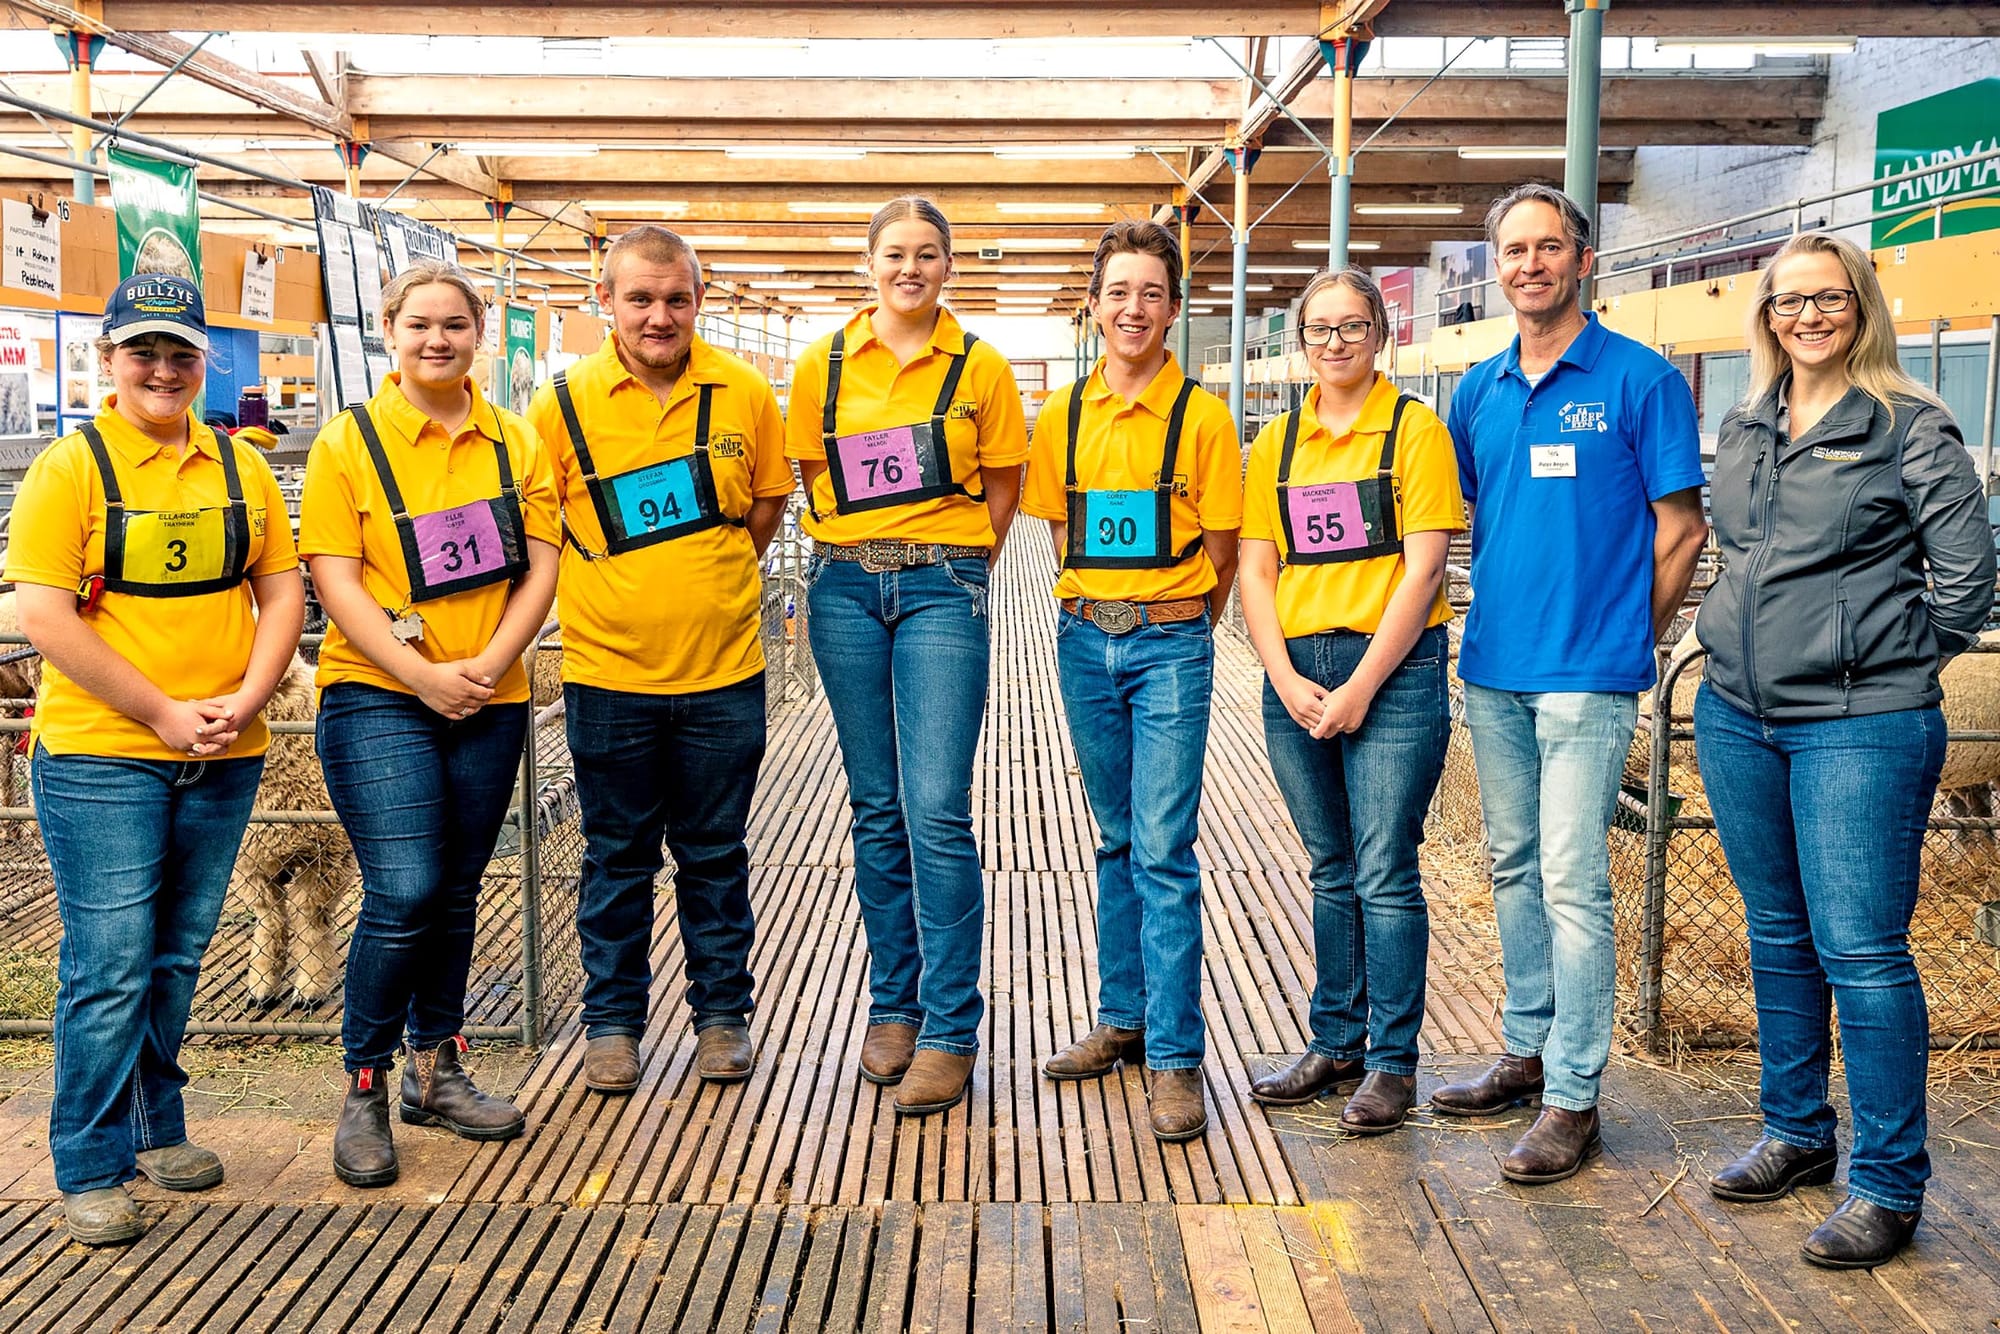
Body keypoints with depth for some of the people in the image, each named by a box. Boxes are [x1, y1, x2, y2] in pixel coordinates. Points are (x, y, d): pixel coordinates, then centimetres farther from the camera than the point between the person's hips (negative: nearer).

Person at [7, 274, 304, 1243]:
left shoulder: (240, 469, 10)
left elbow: (282, 592, 10)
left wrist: (244, 700, -6)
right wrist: (162, 714, -14)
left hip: (223, 762, 5)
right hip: (99, 759, -4)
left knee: (177, 957, 14)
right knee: (109, 965, -4)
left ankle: (154, 1128, 29)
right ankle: (90, 1171, 8)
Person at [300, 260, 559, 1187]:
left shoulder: (515, 442, 10)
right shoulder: (349, 441, -1)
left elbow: (539, 566, 4)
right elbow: (335, 581, -7)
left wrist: (488, 664, -10)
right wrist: (423, 675, -15)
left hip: (491, 704, 4)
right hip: (378, 697, -4)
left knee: (455, 893, 11)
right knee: (404, 894, -13)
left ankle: (434, 1071, 25)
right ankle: (364, 1090, 2)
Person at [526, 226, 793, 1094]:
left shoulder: (745, 394, -2)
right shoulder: (563, 401, -5)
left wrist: (710, 586, 7)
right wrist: (611, 587, 1)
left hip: (722, 669, 1)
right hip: (608, 668, 0)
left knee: (714, 856, 12)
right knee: (617, 857, 11)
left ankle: (722, 1014, 26)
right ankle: (611, 1022, 24)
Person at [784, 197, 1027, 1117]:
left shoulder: (980, 369, 2)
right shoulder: (823, 366, 7)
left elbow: (999, 497, 8)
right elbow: (816, 483, 14)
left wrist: (945, 571, 5)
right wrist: (865, 559, 8)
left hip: (943, 590, -2)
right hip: (845, 588, 3)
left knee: (937, 811, -9)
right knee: (876, 808, 8)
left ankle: (949, 1032, -2)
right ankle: (894, 1005, 21)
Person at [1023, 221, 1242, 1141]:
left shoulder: (1202, 417, -5)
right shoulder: (1062, 417, 5)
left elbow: (1220, 553, 0)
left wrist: (1168, 622, 5)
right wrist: (1101, 608, 7)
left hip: (1171, 644, -4)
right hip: (1084, 639, 4)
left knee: (1163, 849, -8)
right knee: (1118, 839, 14)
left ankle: (1174, 1058, -3)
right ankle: (1123, 1019, 26)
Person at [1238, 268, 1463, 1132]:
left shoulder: (1415, 431, -2)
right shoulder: (1277, 443, 12)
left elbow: (1422, 571, -9)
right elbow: (1256, 572, 8)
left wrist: (1360, 688, -12)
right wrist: (1287, 679, -5)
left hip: (1393, 670, -5)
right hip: (1295, 675, 5)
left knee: (1385, 873, -4)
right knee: (1331, 871, 13)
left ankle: (1392, 1062, 6)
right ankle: (1337, 1044, 23)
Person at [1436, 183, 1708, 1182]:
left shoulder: (1640, 378, -5)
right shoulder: (1480, 390, 11)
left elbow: (1680, 531, -4)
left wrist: (1625, 642, -1)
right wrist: (1496, 619, 13)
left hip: (1586, 675, -6)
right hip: (1493, 668, 6)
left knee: (1571, 881, -6)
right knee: (1514, 867, 15)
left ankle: (1573, 1098, 2)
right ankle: (1526, 1050, 28)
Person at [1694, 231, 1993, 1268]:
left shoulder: (1909, 425, -6)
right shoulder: (1744, 427, 11)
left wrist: (1898, 659, -1)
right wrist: (1750, 642, 13)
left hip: (1859, 726, -6)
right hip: (1737, 716, 6)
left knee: (1860, 950, -5)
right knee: (1777, 936, 15)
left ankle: (1888, 1183, 7)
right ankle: (1796, 1132, 30)